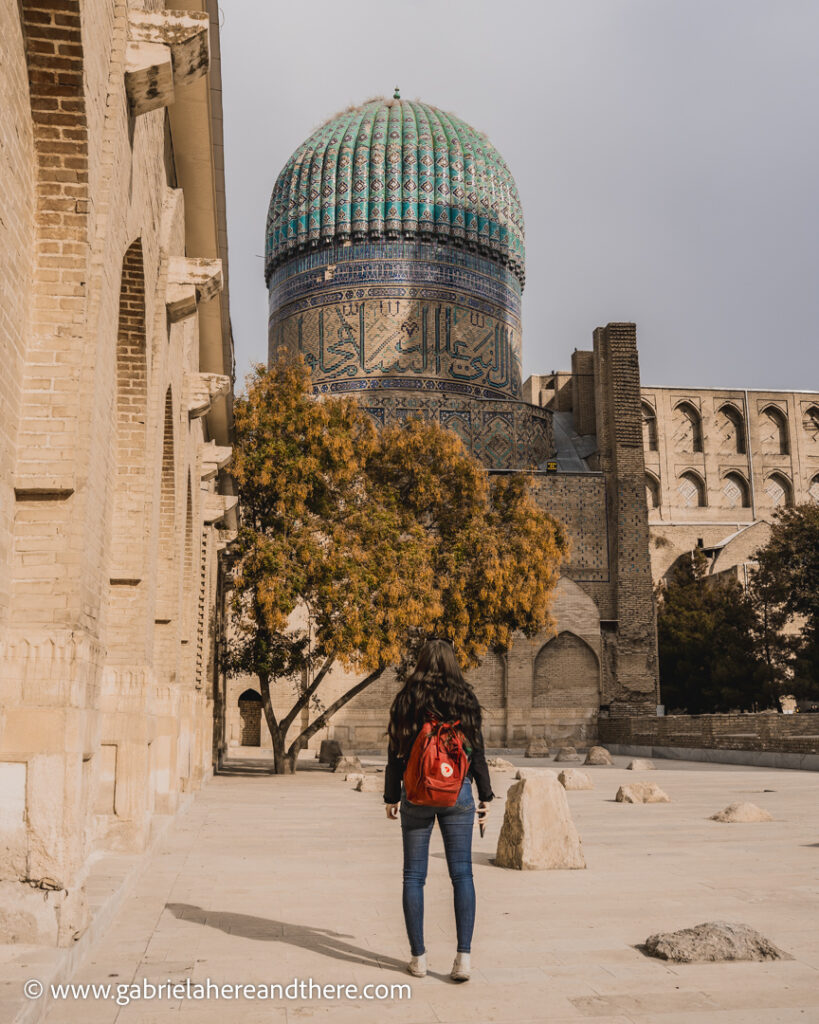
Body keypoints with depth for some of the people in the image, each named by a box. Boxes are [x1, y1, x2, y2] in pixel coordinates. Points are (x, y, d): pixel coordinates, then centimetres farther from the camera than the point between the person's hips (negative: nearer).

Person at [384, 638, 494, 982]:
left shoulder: (406, 699, -1)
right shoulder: (465, 699, 0)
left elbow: (396, 753, 0)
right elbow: (477, 751, 1)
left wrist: (391, 797, 8)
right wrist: (485, 796, 9)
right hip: (457, 793, 0)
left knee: (414, 875, 8)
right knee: (462, 874, 5)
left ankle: (418, 956, 12)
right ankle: (463, 954, -1)